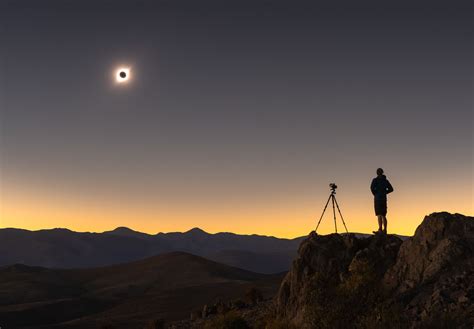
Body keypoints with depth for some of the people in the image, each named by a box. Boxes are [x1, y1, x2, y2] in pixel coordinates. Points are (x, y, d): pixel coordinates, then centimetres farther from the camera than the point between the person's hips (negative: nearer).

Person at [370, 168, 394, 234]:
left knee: (379, 214, -11)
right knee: (383, 215, 10)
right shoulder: (385, 180, 14)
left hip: (378, 198, -6)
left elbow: (372, 187, -19)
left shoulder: (375, 180, -3)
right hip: (384, 198, 6)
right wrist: (384, 192, 15)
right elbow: (391, 189, 17)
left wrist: (374, 193, -3)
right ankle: (385, 230, 10)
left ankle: (380, 229, -17)